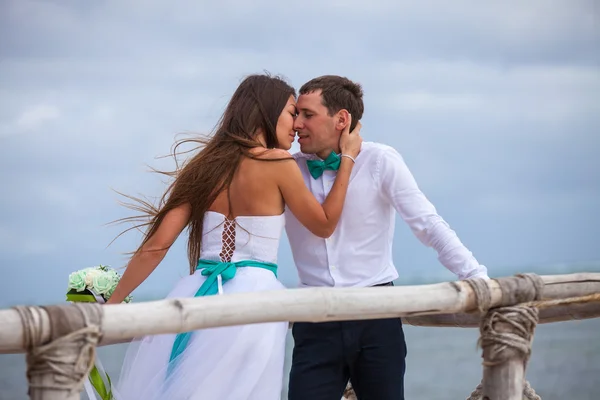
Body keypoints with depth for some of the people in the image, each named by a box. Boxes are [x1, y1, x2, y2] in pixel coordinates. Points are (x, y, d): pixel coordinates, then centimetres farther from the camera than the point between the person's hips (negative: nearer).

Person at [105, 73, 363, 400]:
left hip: (198, 295, 5)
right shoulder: (278, 163, -6)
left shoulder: (206, 165, 8)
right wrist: (347, 158, 12)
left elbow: (157, 244, 4)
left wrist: (113, 304, 9)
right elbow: (324, 226, 7)